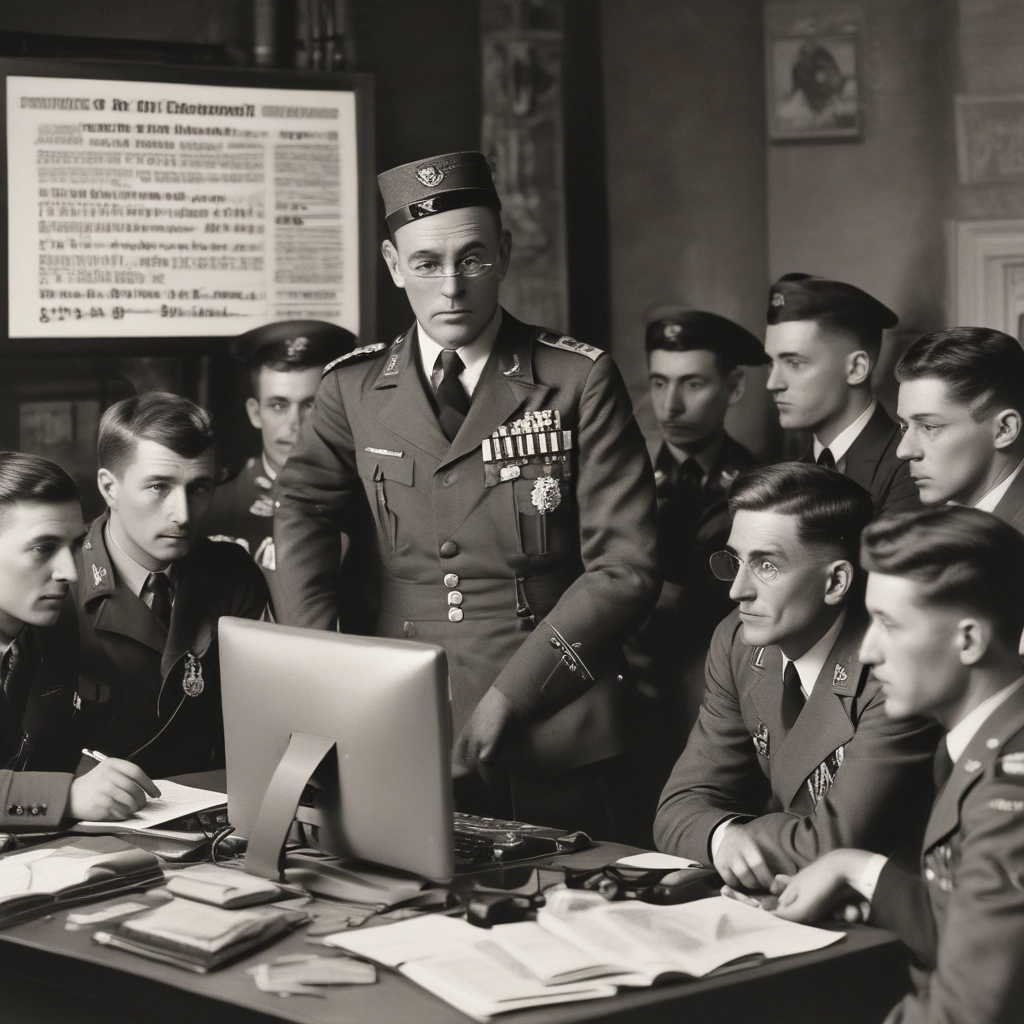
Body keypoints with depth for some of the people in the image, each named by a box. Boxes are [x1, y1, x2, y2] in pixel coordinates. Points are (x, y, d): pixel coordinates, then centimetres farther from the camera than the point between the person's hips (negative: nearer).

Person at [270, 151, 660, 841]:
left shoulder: (580, 382, -1)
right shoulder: (354, 389, 9)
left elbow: (626, 569, -5)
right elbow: (301, 512, 1)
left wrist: (510, 694, -13)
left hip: (556, 753, -2)